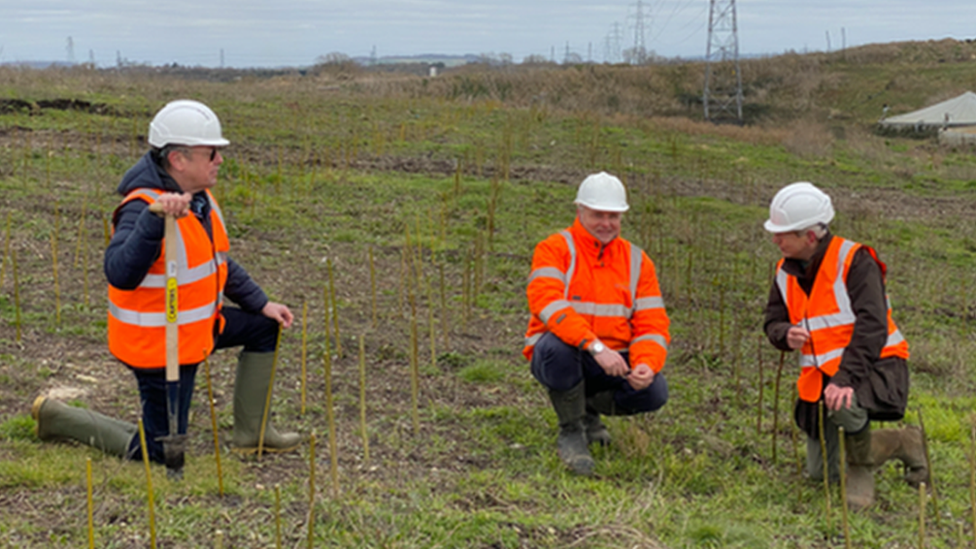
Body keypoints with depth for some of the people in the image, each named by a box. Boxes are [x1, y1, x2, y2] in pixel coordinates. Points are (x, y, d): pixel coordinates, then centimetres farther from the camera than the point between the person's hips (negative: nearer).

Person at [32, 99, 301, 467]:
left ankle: (251, 433, 22)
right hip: (159, 346, -9)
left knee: (265, 328, 12)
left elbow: (219, 263, 17)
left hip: (197, 325, 9)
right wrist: (155, 219, -52)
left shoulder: (198, 198, 3)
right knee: (163, 452, 1)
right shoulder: (142, 207, -27)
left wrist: (261, 303, 12)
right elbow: (121, 275, -43)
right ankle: (56, 417, 17)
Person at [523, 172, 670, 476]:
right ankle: (570, 431, -12)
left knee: (654, 391, -23)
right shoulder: (555, 249, -8)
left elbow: (652, 324, 0)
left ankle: (588, 409, 11)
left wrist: (646, 365, -23)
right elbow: (546, 302, -27)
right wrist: (595, 346, -38)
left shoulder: (636, 261, 6)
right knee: (557, 345, -38)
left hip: (610, 362, 4)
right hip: (562, 355, -4)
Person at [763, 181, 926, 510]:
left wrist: (846, 379, -35)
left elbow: (872, 327, -25)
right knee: (820, 474, 7)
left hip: (874, 367, -7)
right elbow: (773, 321, 8)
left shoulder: (855, 261, -18)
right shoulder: (787, 272, 4)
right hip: (821, 375, 7)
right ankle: (904, 444, 31)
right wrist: (786, 335, -18)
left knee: (842, 406, -42)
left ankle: (861, 470, -10)